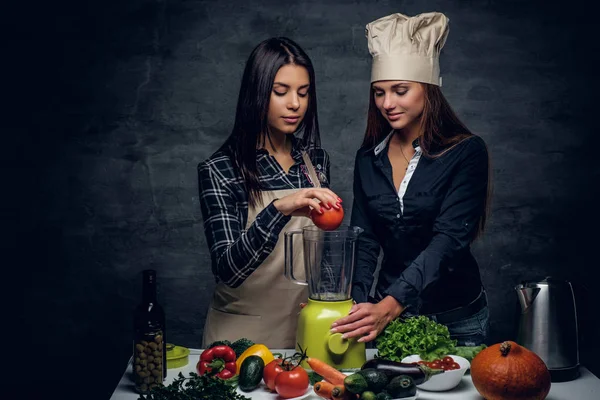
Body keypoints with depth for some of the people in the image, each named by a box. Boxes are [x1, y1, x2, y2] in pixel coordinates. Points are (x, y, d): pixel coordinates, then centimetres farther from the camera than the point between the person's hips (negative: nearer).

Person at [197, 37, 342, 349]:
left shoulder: (316, 159, 1)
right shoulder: (219, 170, -14)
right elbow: (226, 269, -23)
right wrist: (279, 209, -35)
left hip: (305, 327, 4)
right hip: (244, 332, -4)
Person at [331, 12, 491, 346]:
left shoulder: (467, 152, -13)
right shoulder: (369, 159, 1)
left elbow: (448, 240, -22)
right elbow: (364, 242, 1)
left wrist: (390, 306, -34)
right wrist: (355, 308, -16)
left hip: (456, 317, -3)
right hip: (388, 311, 4)